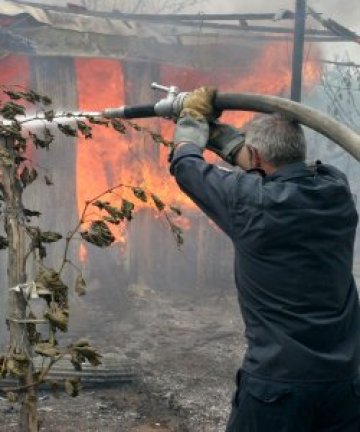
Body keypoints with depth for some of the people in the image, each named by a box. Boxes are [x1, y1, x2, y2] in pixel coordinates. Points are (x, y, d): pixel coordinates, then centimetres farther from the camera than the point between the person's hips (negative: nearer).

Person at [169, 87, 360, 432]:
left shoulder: (251, 200, -16)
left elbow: (185, 165, 1)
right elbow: (270, 164, 15)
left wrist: (193, 116, 19)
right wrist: (211, 125, 22)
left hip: (277, 382, -4)